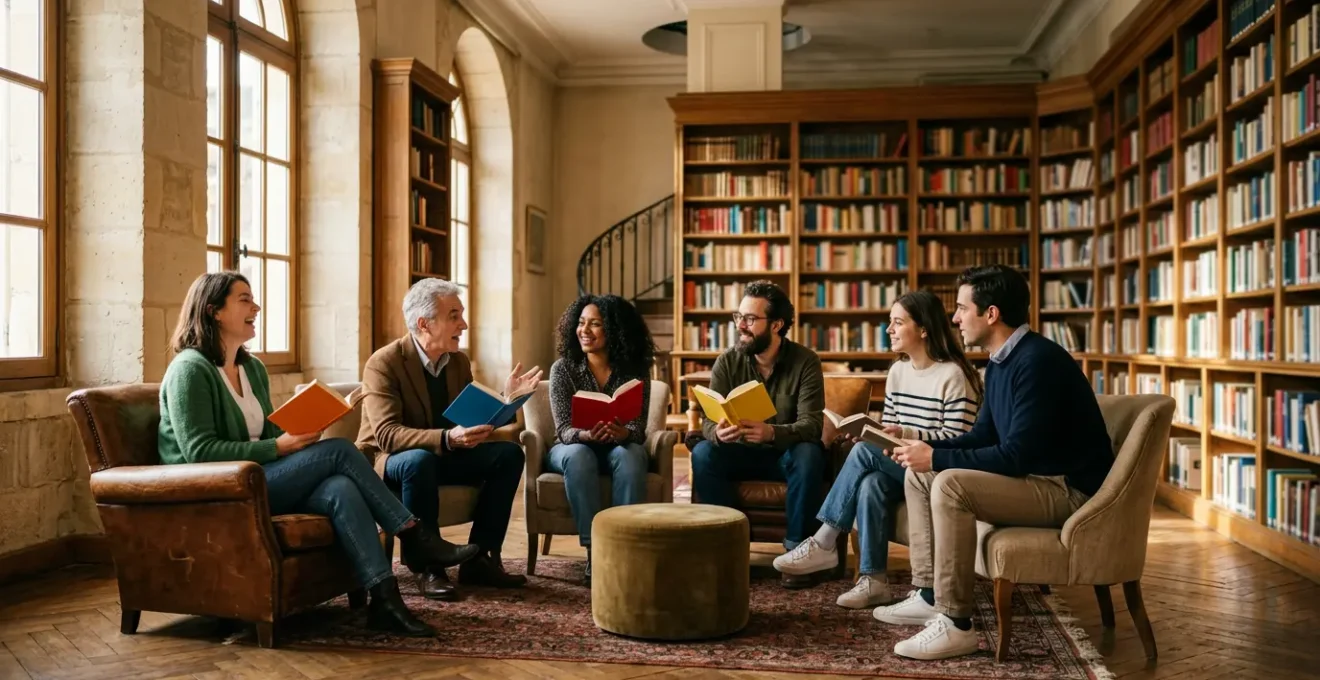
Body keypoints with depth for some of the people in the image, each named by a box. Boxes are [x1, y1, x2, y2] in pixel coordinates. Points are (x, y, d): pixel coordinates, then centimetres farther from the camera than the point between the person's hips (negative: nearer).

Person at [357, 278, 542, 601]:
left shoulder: (459, 362, 2)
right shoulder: (383, 363, -19)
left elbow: (473, 419, 5)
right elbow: (387, 435, -29)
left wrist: (507, 399, -12)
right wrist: (448, 438, -42)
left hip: (445, 455, 7)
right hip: (388, 461, -7)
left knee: (508, 453, -13)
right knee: (420, 459, -40)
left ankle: (478, 559, -10)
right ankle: (426, 566, -24)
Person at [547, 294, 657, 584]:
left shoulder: (635, 370, -6)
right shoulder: (563, 368, -7)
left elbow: (639, 426, -13)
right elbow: (564, 429, -13)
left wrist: (624, 433, -38)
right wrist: (586, 435, -37)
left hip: (618, 447, 0)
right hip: (573, 447, 0)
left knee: (630, 454, -35)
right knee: (579, 456, -36)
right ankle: (594, 549, -36)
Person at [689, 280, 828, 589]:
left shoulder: (805, 361, -13)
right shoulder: (727, 362, -6)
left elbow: (810, 425, -23)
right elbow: (708, 420, -11)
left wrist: (771, 432, -45)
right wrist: (718, 432, -38)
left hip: (788, 453, -2)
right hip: (742, 454, 2)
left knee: (809, 454, -35)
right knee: (702, 453, -26)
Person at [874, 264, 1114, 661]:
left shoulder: (1037, 360, -22)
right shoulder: (1000, 362, 9)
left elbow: (1017, 456, -26)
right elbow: (982, 437, 15)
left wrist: (937, 457, -21)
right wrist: (926, 448, -1)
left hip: (1069, 489, -10)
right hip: (1036, 477, 10)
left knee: (950, 484, -29)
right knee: (918, 475, 7)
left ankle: (955, 625, -23)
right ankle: (928, 596, 8)